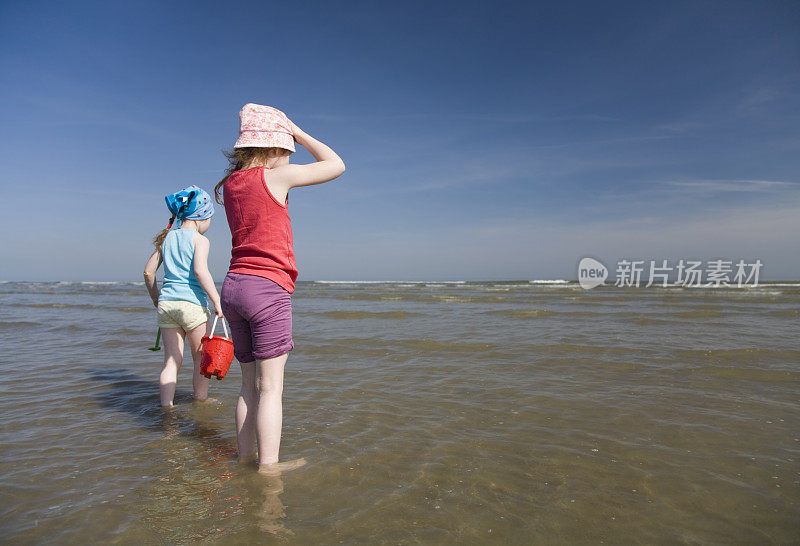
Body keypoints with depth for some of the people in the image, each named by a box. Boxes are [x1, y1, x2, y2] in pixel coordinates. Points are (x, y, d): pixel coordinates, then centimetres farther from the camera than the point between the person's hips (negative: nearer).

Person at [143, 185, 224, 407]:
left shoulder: (167, 238, 13)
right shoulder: (199, 239, -5)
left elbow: (148, 271, 14)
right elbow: (200, 271, -19)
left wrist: (156, 298, 26)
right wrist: (217, 301, -17)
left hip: (166, 303, 6)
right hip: (191, 304, -6)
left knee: (172, 360, 10)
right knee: (201, 360, 9)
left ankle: (166, 407, 9)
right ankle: (201, 403, 19)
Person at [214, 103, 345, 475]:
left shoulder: (230, 183, 13)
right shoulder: (275, 176, -6)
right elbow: (336, 165, 2)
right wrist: (298, 134, 11)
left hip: (234, 286, 8)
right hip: (267, 288, -8)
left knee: (250, 384, 14)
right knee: (270, 385, -1)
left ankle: (245, 456, 22)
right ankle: (269, 465, 4)